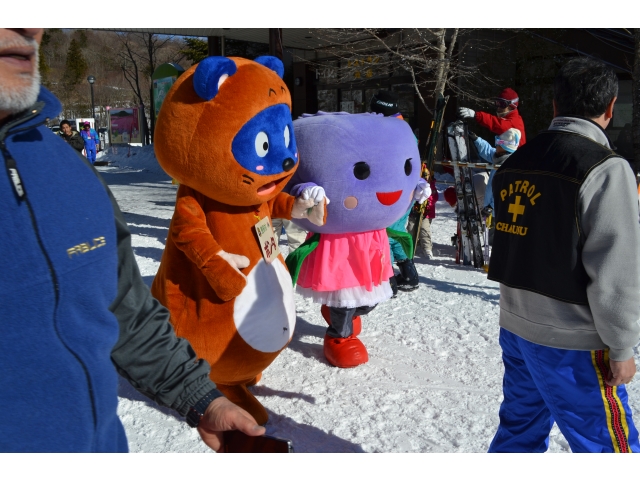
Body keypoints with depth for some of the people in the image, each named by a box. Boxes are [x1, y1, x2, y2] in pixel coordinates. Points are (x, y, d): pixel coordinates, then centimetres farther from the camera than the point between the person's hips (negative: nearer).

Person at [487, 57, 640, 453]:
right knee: (608, 446, 9)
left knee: (520, 430, 21)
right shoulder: (606, 169, -16)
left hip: (515, 326, 7)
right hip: (571, 342, -7)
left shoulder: (516, 162, 5)